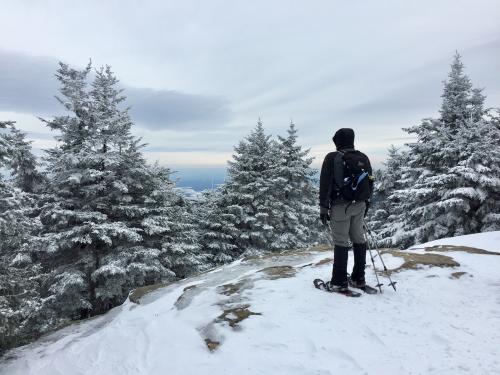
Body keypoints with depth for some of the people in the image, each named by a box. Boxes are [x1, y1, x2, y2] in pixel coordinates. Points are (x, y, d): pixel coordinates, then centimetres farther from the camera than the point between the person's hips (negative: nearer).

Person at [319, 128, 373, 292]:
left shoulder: (332, 158, -8)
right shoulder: (364, 158, 8)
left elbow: (325, 184, -10)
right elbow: (370, 182, 13)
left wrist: (323, 207, -5)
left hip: (340, 206, -5)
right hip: (359, 206, 5)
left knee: (341, 242, -2)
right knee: (359, 240, 13)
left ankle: (339, 282, 4)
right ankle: (358, 278, 22)